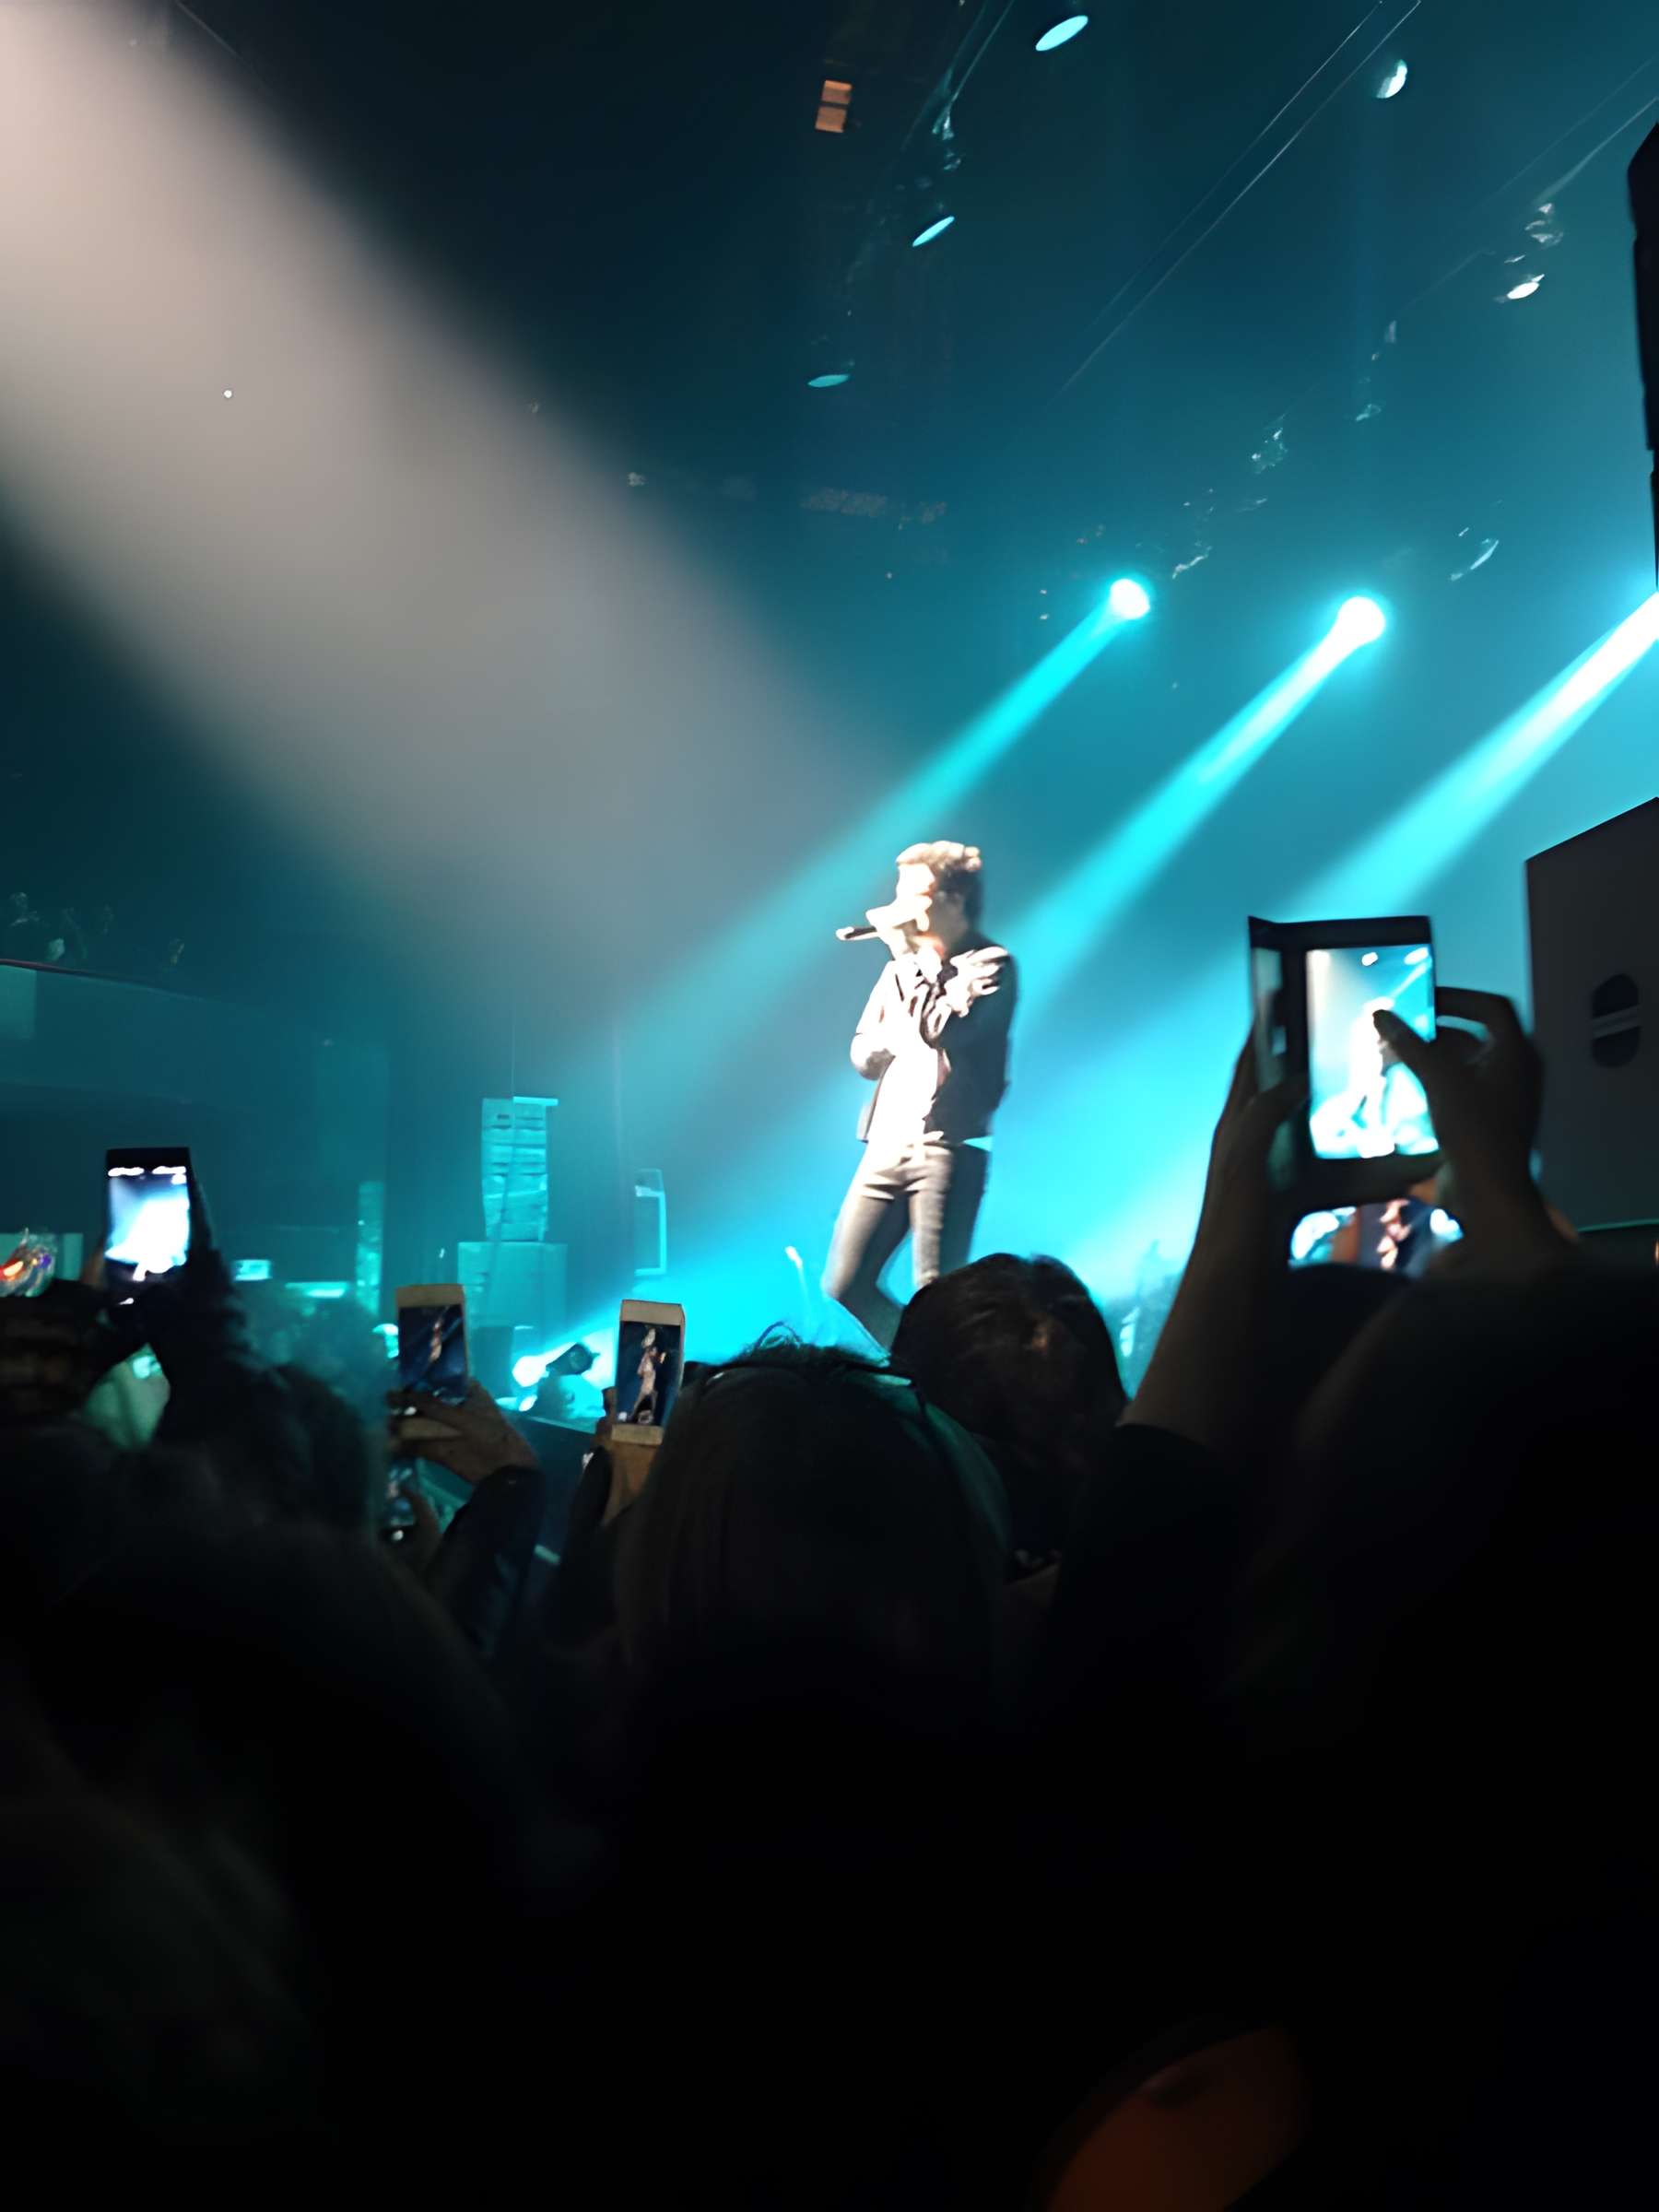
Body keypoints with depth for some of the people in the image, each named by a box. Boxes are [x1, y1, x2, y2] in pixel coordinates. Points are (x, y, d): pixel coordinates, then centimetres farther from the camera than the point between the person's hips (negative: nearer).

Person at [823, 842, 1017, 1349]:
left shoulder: (989, 963, -2)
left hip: (947, 1146, -7)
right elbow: (863, 1057, 15)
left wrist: (906, 956, -9)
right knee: (842, 1287, 6)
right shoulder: (905, 965, 18)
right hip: (887, 1143, 7)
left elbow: (944, 1029, -19)